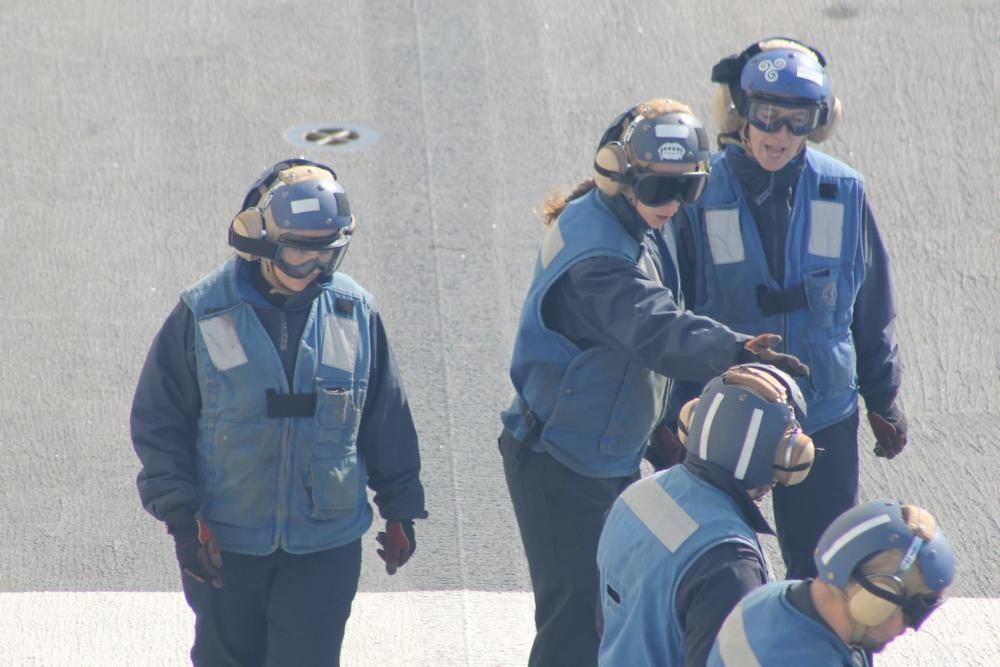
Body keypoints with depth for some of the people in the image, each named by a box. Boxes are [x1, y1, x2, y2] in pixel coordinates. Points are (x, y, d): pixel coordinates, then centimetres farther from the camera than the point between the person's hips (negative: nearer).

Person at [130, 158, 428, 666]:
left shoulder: (354, 312, -2)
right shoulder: (204, 314, -8)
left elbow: (387, 419, 8)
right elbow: (158, 421, -4)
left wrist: (399, 509, 13)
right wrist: (181, 516, -10)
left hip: (326, 544, 1)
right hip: (224, 543, 0)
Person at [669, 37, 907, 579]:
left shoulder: (844, 193, -4)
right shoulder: (700, 197, -12)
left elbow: (873, 309, 7)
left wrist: (883, 399, 12)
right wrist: (671, 419, -3)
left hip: (824, 417, 2)